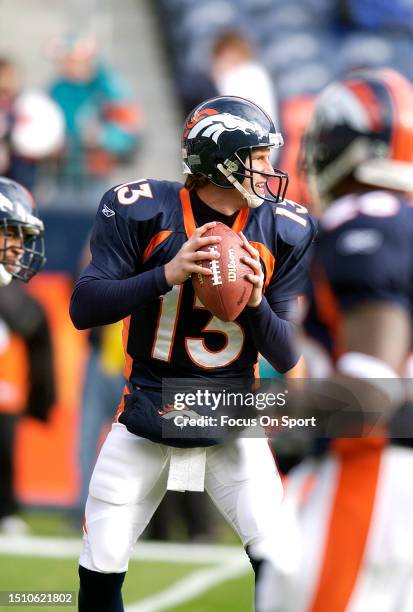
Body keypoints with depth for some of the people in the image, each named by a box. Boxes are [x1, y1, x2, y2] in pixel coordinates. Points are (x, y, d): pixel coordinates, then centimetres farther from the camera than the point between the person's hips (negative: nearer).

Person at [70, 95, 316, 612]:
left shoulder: (282, 231, -5)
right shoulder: (142, 211, -12)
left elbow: (287, 357, -4)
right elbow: (83, 309, -17)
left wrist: (256, 301, -24)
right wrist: (168, 274, -29)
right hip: (144, 421, -1)